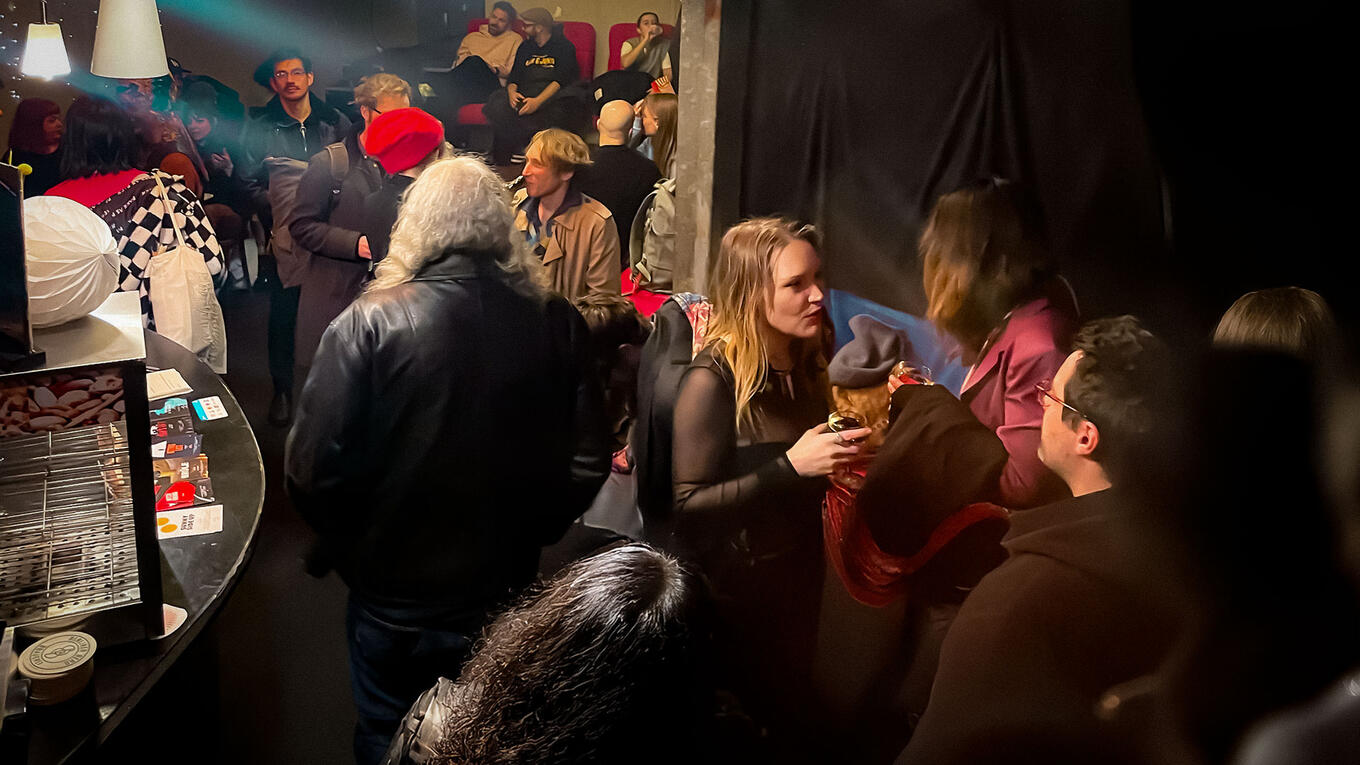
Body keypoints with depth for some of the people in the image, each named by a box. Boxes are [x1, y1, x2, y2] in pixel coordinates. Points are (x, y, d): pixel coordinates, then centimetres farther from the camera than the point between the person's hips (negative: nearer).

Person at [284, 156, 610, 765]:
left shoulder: (369, 323, -19)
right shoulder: (554, 323, -13)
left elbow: (311, 466, -19)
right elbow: (588, 461, -9)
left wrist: (350, 549, 0)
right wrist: (528, 532, 8)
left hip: (396, 598, -2)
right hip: (508, 590, 2)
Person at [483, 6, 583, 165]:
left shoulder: (563, 46, 5)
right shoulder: (525, 48, 23)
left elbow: (560, 80, -9)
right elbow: (513, 77, 16)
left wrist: (538, 101, -24)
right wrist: (512, 92, -10)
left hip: (553, 97, -4)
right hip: (525, 96, 4)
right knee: (499, 107, -26)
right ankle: (500, 164, -20)